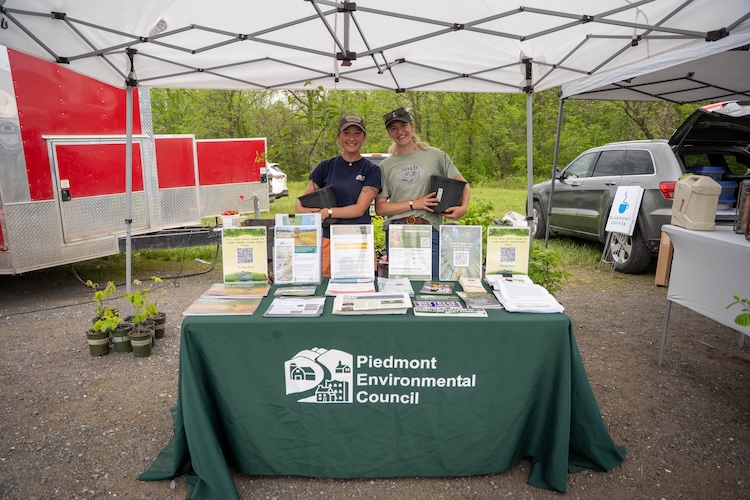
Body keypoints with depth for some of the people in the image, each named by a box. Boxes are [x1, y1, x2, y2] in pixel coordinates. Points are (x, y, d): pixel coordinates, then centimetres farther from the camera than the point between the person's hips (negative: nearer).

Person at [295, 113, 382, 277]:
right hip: (327, 241, 2)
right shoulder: (326, 167, 10)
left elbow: (360, 208, -4)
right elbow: (300, 203, 8)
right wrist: (311, 213, -13)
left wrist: (327, 212, -10)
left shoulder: (371, 170, 5)